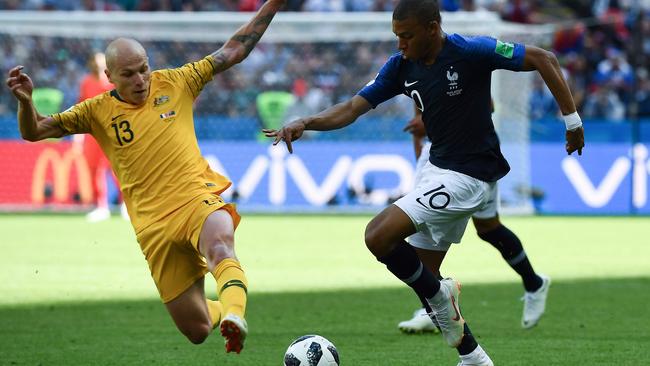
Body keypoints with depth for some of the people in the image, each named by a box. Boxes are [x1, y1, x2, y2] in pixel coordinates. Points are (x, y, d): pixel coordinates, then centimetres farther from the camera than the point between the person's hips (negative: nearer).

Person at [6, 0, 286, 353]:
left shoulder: (175, 83, 7)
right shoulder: (98, 111, 6)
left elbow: (233, 50, 12)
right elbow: (34, 131, 8)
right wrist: (25, 100, -13)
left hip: (198, 198, -1)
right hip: (154, 223, 1)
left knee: (219, 244, -39)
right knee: (196, 330, 2)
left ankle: (234, 313, -60)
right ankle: (219, 310, 36)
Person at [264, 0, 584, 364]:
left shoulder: (471, 52, -19)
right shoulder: (402, 66, 1)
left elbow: (544, 59, -14)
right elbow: (354, 107, 0)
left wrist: (572, 119, -12)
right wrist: (306, 123, -17)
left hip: (469, 177, -9)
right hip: (438, 167, 9)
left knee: (379, 236, -21)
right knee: (422, 277, 12)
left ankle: (440, 296, 1)